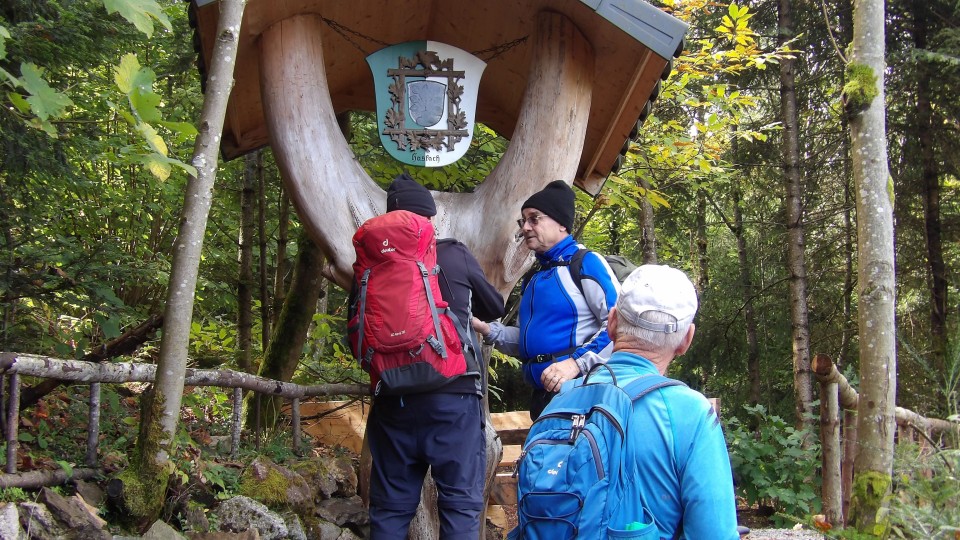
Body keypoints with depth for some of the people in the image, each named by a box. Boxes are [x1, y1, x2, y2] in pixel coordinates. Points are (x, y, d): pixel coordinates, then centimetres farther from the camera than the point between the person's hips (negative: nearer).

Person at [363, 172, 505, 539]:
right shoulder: (454, 255, 0)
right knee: (460, 502, 3)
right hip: (451, 395, -3)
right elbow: (495, 307, 15)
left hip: (393, 399, 3)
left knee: (390, 506, 11)